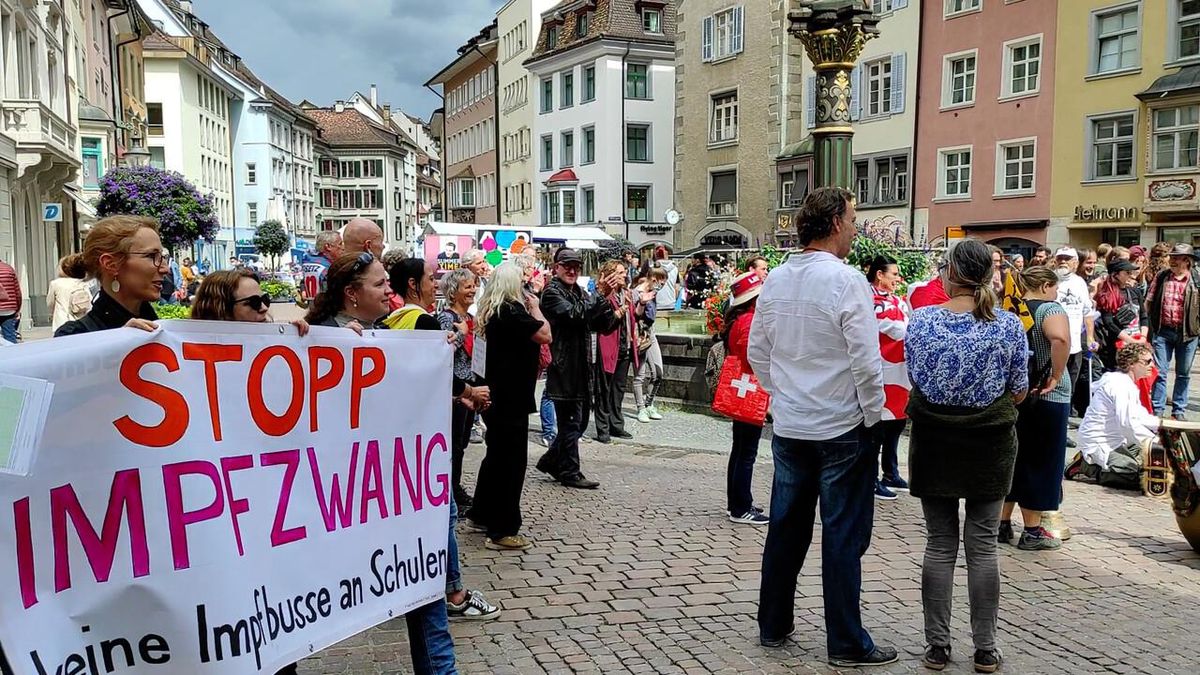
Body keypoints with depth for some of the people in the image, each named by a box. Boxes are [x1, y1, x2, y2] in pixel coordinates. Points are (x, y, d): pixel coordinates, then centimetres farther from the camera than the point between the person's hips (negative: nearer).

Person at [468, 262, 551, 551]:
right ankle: (503, 531, -2)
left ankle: (483, 513, 34)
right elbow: (544, 335, -22)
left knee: (496, 454, 22)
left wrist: (528, 308, 8)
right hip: (512, 396, -10)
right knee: (511, 460, -5)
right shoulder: (512, 310, -18)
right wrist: (535, 307, -10)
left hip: (498, 393, 10)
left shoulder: (492, 310, 11)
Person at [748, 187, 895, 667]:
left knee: (786, 528, 15)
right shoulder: (846, 280, -16)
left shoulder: (776, 279, 4)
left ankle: (773, 626, 26)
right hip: (842, 429, -6)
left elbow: (757, 350, 10)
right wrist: (873, 414, -5)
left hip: (788, 426, 6)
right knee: (843, 537, 3)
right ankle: (847, 644, 12)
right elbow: (865, 359, -17)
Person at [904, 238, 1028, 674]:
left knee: (939, 544, 9)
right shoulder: (1009, 325, -9)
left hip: (933, 442, 0)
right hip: (990, 445, 0)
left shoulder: (921, 320, -9)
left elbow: (914, 379, 3)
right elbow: (1019, 393, -1)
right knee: (983, 544, 8)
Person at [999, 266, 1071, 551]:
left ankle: (1002, 524, 19)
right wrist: (1056, 377, -21)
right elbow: (1060, 339, -31)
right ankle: (1032, 531, 8)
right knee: (1040, 461, 4)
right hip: (1045, 398, -5)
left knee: (1011, 458, 14)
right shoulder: (1050, 309, -11)